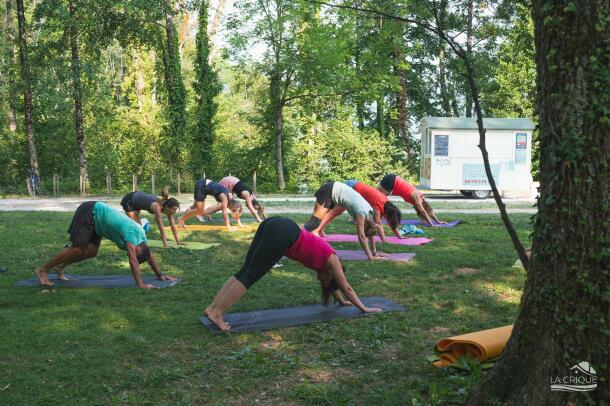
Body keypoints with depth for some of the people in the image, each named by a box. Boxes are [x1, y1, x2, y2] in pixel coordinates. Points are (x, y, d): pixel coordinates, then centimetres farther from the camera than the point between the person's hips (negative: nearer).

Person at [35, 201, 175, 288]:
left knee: (91, 252, 4)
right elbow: (133, 261, -36)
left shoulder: (140, 233, -2)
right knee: (78, 249, -12)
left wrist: (160, 274, 7)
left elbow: (149, 254, 9)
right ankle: (43, 270, -2)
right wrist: (140, 284, -39)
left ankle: (60, 266, 19)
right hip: (88, 213, -9)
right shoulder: (132, 233, -28)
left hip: (95, 216, 9)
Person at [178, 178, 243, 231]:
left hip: (205, 185, 8)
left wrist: (240, 225, 7)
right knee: (200, 210, -6)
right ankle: (181, 220, 8)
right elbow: (225, 213, -30)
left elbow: (235, 212, 5)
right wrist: (229, 228, -31)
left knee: (195, 206, 19)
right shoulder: (224, 198, -26)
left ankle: (181, 220, 30)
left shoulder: (230, 197, -5)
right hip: (201, 186, -8)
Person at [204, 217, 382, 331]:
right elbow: (346, 287, 23)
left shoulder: (322, 255, 34)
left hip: (273, 226, 8)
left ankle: (212, 308, -1)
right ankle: (216, 313, -13)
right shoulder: (331, 259, 16)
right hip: (281, 233, -8)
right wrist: (364, 309, 33)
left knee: (245, 271, 5)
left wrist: (342, 301, 58)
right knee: (250, 275, -9)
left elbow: (329, 282, 48)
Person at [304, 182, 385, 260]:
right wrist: (370, 256, -21)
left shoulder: (370, 212, -4)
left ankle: (318, 230, 46)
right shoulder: (362, 214, -25)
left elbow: (371, 232, 7)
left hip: (335, 190, 9)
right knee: (316, 219, -15)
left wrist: (374, 252, 9)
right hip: (329, 191, -9)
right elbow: (361, 237, -23)